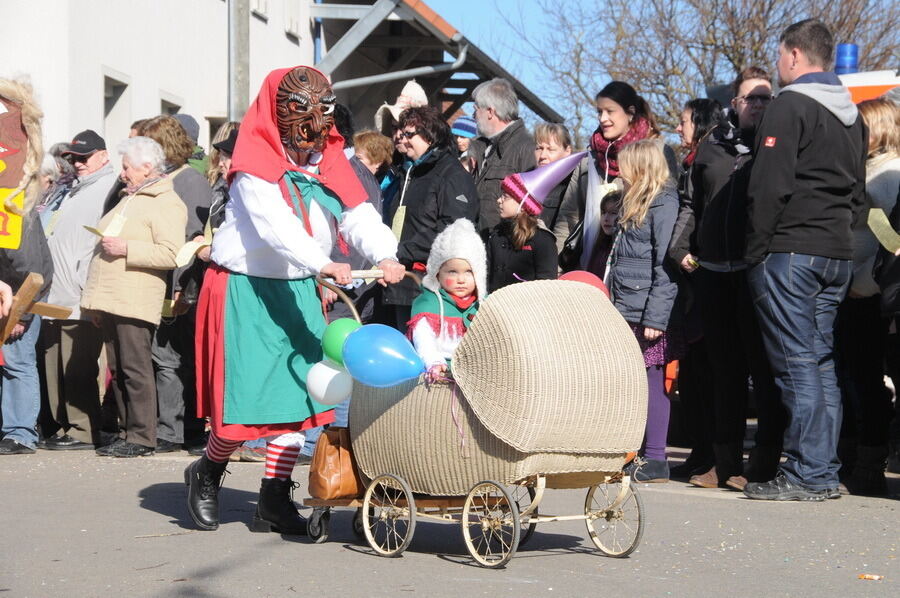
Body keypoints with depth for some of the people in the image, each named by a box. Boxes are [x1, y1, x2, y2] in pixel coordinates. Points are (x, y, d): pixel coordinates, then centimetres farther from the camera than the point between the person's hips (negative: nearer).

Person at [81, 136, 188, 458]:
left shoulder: (166, 204, -7)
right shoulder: (130, 199, 24)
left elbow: (171, 254, -19)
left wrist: (126, 249, -20)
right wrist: (95, 300, 26)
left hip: (135, 303, -9)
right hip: (111, 301, 9)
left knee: (135, 369, -9)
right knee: (118, 370, 9)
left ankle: (142, 437, -6)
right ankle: (125, 432, 15)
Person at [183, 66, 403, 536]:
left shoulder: (329, 161, 5)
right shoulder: (255, 165, -14)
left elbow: (358, 214, -9)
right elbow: (275, 224, -29)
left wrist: (384, 254, -29)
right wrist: (322, 263, -44)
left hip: (298, 290, 6)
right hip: (246, 289, -6)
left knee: (299, 391, -2)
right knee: (246, 394, -6)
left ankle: (274, 502, 7)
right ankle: (207, 473, 23)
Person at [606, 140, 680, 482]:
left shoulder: (664, 205, -10)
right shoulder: (636, 206, 20)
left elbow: (666, 267, -16)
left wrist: (655, 316, -20)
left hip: (649, 314, -9)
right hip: (629, 313, 9)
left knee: (652, 381, -5)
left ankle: (656, 460, -2)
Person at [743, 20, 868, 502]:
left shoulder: (790, 105, -9)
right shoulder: (852, 114, 18)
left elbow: (769, 186, -15)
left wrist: (756, 250, -10)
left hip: (790, 251, -8)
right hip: (837, 254, 8)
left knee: (797, 364, -7)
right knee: (821, 362, 11)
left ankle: (807, 474, -7)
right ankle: (824, 472, 12)